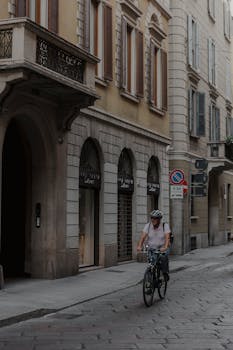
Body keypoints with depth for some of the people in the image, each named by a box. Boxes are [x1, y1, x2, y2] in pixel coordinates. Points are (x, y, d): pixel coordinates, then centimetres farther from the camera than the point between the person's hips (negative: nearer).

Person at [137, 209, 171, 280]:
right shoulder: (148, 225, -7)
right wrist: (139, 246, -33)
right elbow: (143, 237, -16)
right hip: (152, 248, 2)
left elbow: (167, 237, -26)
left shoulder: (165, 225, -13)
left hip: (163, 248, -2)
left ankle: (165, 274, -9)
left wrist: (165, 247, -43)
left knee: (164, 257, -29)